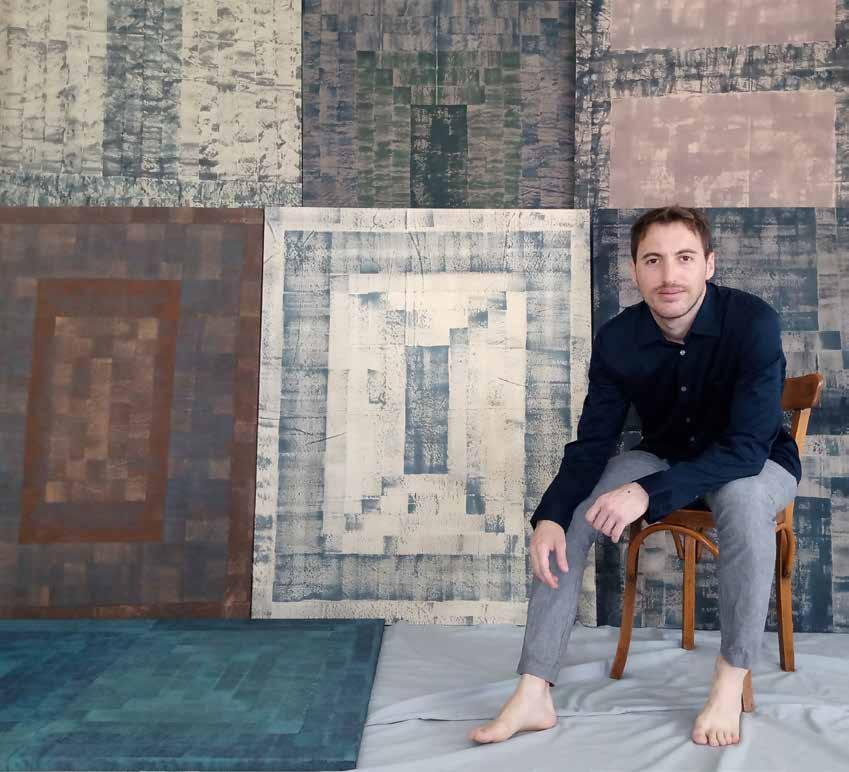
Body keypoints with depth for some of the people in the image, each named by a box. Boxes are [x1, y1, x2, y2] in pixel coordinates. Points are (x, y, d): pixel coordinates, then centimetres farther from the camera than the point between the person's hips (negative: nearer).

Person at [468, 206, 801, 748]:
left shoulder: (753, 321, -26)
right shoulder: (617, 339, -15)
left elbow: (748, 446, -31)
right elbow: (592, 444, -13)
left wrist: (648, 494, -42)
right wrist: (551, 516, -32)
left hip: (755, 463, -3)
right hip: (665, 457, 4)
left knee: (742, 499, -39)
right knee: (568, 516, -19)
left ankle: (730, 685, -20)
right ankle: (534, 694, -15)